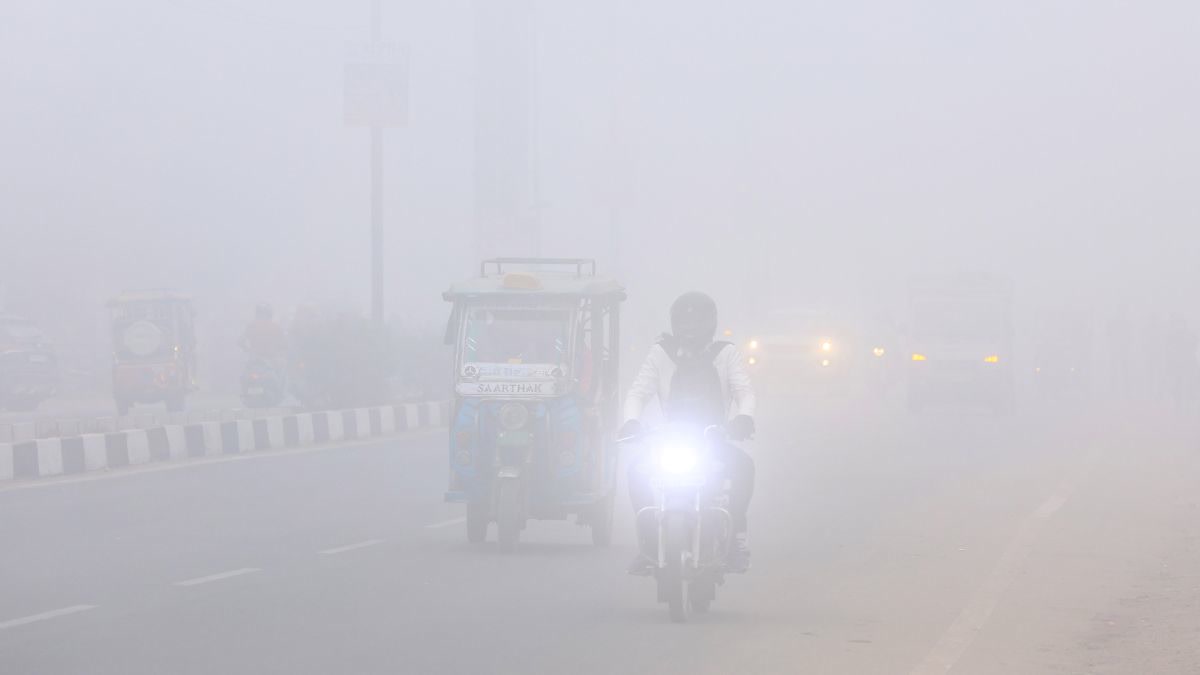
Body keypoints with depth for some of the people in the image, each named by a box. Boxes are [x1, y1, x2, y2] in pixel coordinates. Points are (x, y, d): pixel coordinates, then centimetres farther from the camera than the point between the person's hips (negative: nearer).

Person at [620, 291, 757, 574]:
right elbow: (639, 391, 2)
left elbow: (745, 390, -4)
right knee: (637, 468, -27)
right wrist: (631, 421, -20)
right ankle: (647, 542, -19)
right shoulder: (662, 354, 10)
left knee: (743, 465, -32)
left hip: (715, 439, -1)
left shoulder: (726, 354, 9)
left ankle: (737, 538, -21)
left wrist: (744, 416, -27)